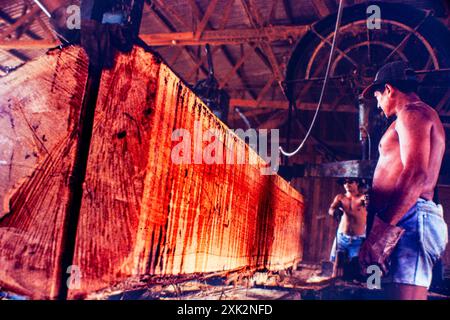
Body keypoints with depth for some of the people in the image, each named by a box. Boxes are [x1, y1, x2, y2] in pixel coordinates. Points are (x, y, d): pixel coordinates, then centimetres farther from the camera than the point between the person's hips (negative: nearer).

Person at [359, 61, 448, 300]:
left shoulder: (412, 113, -2)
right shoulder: (427, 117, 29)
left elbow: (417, 175, -19)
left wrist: (380, 230, -24)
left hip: (406, 220, -10)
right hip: (408, 221, 10)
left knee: (403, 294, -15)